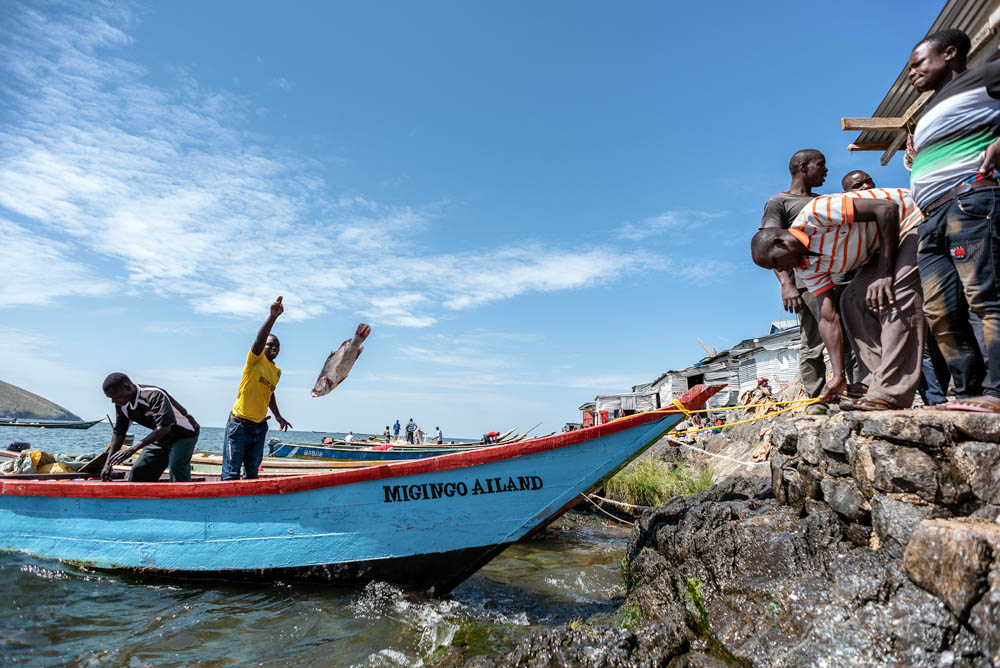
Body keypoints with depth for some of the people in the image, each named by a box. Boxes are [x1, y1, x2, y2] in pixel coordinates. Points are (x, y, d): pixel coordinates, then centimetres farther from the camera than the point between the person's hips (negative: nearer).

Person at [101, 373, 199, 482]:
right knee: (138, 470, 7)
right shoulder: (122, 405, -7)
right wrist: (108, 463, -2)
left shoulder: (154, 395, -32)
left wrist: (133, 449, -41)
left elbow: (164, 428, -40)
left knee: (176, 467, -26)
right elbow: (119, 432, 3)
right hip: (161, 438, 8)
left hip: (185, 434, -8)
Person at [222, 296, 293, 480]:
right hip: (239, 424, -7)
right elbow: (258, 340, -28)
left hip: (260, 427, 7)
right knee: (231, 475, -5)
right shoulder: (256, 359, -8)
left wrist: (278, 416, 24)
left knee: (252, 474, 14)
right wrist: (273, 316, -42)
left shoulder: (277, 371, 12)